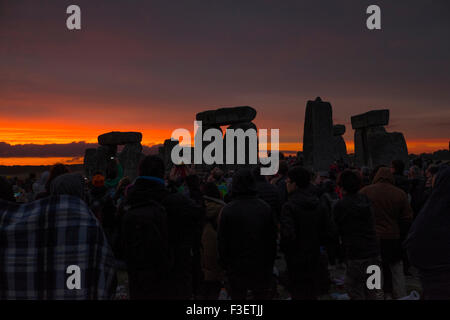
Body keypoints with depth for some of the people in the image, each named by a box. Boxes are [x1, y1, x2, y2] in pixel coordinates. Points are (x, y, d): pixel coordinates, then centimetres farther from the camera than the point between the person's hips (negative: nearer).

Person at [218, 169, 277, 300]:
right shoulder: (266, 208, -6)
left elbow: (222, 241, -7)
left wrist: (225, 264, 6)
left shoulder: (227, 210, -13)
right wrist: (270, 262, 11)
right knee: (263, 294, 14)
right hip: (262, 266, 2)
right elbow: (273, 239, 0)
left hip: (237, 266, -2)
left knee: (238, 295, 11)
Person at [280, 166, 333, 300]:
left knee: (299, 294, 5)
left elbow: (288, 235, -25)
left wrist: (284, 248, -6)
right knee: (312, 292, 19)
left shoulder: (289, 206, -20)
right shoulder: (319, 205, 1)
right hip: (314, 256, 6)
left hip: (296, 260, -6)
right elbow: (328, 232, 4)